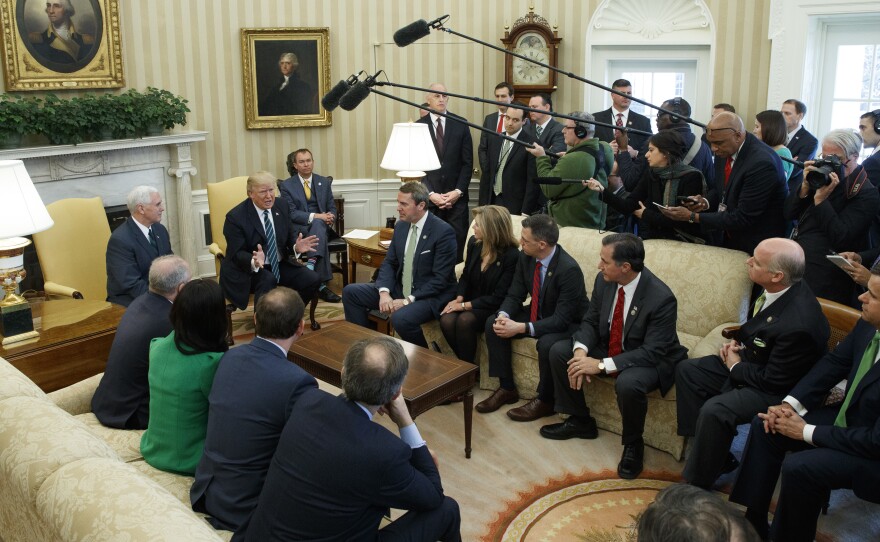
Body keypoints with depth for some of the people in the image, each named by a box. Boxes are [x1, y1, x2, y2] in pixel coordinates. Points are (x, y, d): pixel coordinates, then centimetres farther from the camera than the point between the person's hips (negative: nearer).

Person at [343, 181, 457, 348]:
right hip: (399, 289, 7)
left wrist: (408, 300, -23)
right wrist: (384, 292, -12)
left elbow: (440, 278, -19)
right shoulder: (400, 226, 4)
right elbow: (389, 263, 8)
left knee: (401, 318, -35)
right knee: (350, 292, -1)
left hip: (431, 295, -7)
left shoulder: (443, 231, -18)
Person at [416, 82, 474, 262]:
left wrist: (458, 191, -6)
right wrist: (430, 193, -8)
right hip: (429, 197, 0)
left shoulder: (460, 124, 5)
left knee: (458, 242, -1)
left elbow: (467, 162, 4)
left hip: (456, 196, 1)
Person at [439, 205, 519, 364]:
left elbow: (499, 297, -16)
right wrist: (459, 298, -5)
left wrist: (465, 305, -17)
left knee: (465, 320, -33)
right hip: (470, 301, 5)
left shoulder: (512, 256, -17)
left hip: (493, 309, -5)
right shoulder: (474, 243, 1)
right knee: (446, 320, -25)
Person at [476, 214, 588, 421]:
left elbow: (562, 319, -31)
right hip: (538, 314, 7)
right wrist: (504, 316, -25)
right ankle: (507, 388, 4)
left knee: (547, 344, -36)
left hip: (568, 324, -7)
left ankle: (545, 400, -8)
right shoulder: (526, 257, -11)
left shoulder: (569, 269, -31)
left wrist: (521, 328, -38)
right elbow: (514, 295, -2)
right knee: (493, 324, -8)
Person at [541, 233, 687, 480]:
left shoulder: (661, 298, -29)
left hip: (648, 360, -7)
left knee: (628, 383, -38)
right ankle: (580, 421, 11)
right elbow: (590, 321, 1)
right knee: (558, 351, -7)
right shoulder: (604, 281, -10)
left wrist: (601, 365, -34)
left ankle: (633, 444, -7)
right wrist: (580, 350, -21)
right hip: (608, 347, 7)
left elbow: (651, 352, -29)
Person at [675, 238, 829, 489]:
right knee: (686, 370, 4)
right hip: (749, 359, 10)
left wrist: (735, 366, -10)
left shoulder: (798, 324, -36)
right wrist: (737, 341, -2)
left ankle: (698, 483, -5)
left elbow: (773, 381, -24)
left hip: (775, 390, -10)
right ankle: (715, 453, 9)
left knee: (714, 411, -29)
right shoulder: (777, 290, -11)